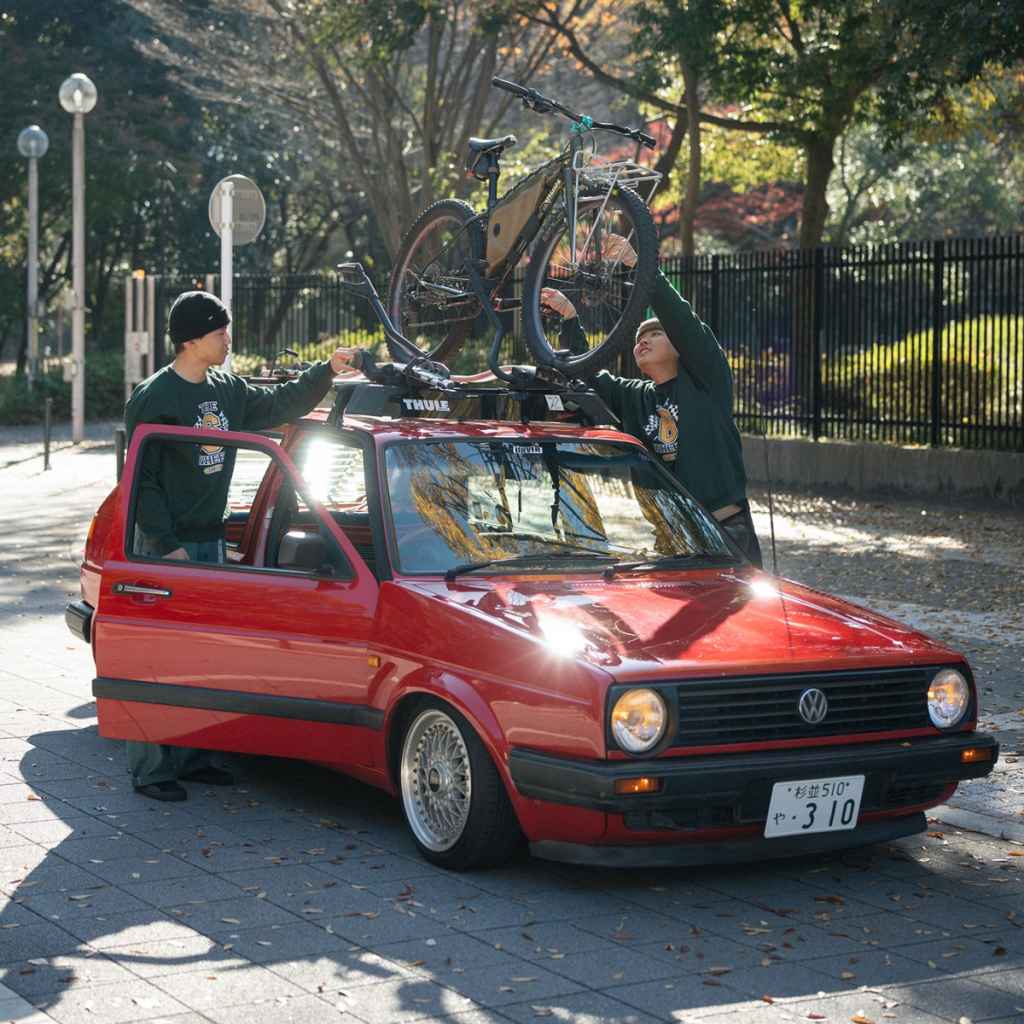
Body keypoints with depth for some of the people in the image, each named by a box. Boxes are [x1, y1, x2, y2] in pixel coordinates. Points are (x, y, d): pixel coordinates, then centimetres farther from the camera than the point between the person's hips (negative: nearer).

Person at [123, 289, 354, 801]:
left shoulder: (227, 390, 9)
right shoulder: (153, 399, -12)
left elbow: (278, 405, 21)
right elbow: (139, 479, -12)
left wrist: (327, 371, 9)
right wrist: (166, 543, -16)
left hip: (211, 540, 8)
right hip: (165, 547, -8)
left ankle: (192, 756, 19)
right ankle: (150, 769, -2)